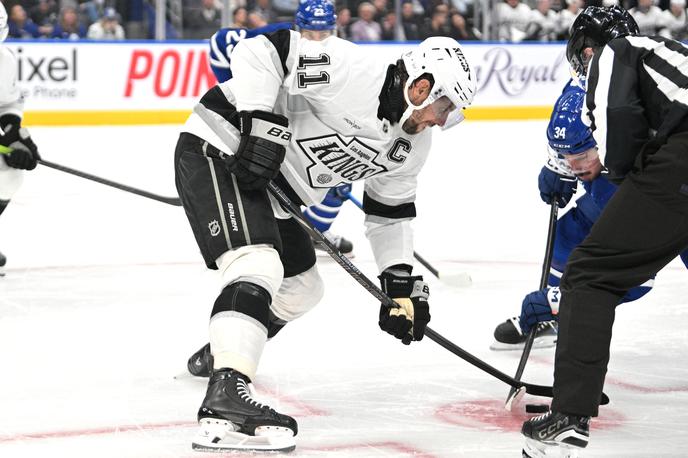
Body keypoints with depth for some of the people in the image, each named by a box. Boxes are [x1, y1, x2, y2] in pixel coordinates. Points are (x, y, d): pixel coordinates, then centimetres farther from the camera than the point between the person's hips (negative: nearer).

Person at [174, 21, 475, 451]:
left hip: (273, 189, 10)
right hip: (218, 151, -10)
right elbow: (260, 50, -25)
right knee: (258, 268, -29)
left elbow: (390, 213, 15)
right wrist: (262, 124, -30)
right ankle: (225, 400, -41)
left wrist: (402, 283, 7)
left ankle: (222, 350, 40)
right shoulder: (353, 72, -23)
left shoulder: (412, 146, 6)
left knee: (302, 289, 19)